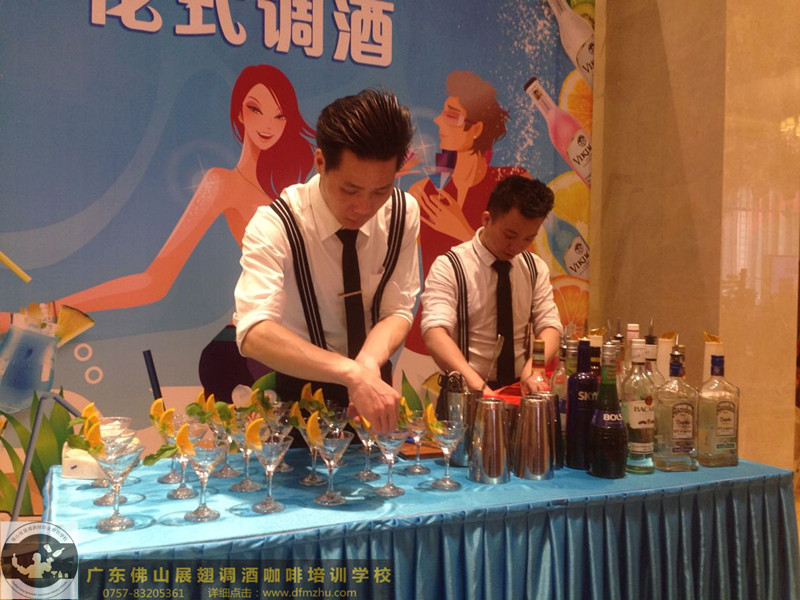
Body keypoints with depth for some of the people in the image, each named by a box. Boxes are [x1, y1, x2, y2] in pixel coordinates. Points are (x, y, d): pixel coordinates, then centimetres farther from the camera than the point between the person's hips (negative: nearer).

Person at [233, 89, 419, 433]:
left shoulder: (403, 213, -10)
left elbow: (398, 311, -8)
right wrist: (352, 372, -48)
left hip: (373, 378, 1)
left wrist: (369, 364, -29)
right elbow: (254, 332, -35)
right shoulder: (275, 224, -22)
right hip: (299, 388, -1)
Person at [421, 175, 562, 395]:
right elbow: (434, 333, -19)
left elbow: (550, 325, 5)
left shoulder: (535, 268, 8)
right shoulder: (449, 267, -8)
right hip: (466, 391, -4)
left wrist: (534, 365, -17)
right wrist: (478, 385, -33)